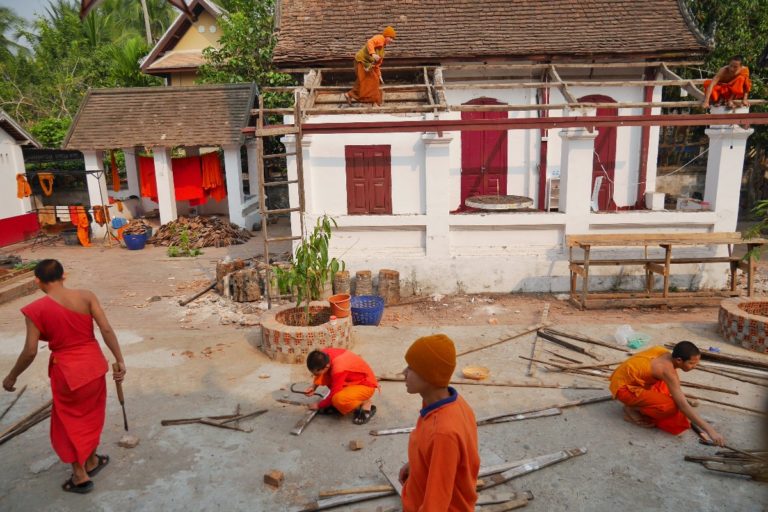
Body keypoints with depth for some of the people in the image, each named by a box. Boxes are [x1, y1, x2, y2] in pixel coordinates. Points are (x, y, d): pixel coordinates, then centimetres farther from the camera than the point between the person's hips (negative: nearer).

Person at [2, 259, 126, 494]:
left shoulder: (37, 309, -14)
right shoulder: (86, 296, -7)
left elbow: (30, 351, -11)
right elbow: (106, 329, -11)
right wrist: (120, 361, -5)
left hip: (67, 371, -3)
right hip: (94, 364, 3)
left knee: (70, 422, 17)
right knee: (91, 415, 24)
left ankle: (80, 475, 28)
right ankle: (91, 461, 42)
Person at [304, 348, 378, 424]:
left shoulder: (338, 370, -36)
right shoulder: (324, 355, -16)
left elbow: (334, 395, -22)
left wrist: (319, 405, -6)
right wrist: (313, 386, -6)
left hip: (366, 386, -8)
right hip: (351, 380, 8)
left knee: (338, 399, -34)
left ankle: (366, 404, -6)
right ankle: (339, 406, 6)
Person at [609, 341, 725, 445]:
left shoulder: (665, 353, -1)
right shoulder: (667, 369, -26)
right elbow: (683, 406, -29)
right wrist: (709, 429, -28)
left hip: (629, 377, 10)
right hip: (623, 387, -10)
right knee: (670, 406, -24)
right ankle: (633, 409, -2)